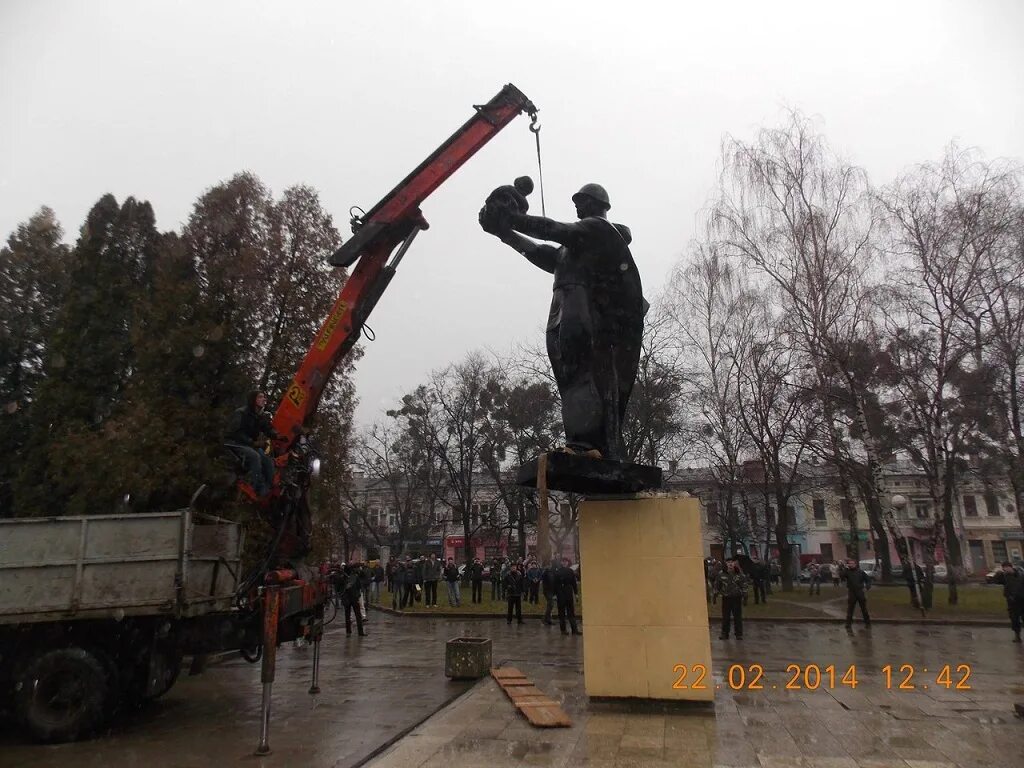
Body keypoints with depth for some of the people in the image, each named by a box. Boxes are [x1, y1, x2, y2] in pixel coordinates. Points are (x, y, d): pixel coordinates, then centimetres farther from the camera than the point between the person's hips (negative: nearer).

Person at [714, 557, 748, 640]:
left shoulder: (740, 575, -5)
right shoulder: (721, 575, 0)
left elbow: (744, 585, -2)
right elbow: (717, 585, 10)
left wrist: (743, 594, -8)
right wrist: (716, 593, 7)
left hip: (737, 598, -1)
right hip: (726, 598, 2)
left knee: (738, 617, 6)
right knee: (725, 617, 8)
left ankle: (739, 634, 18)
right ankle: (724, 634, 17)